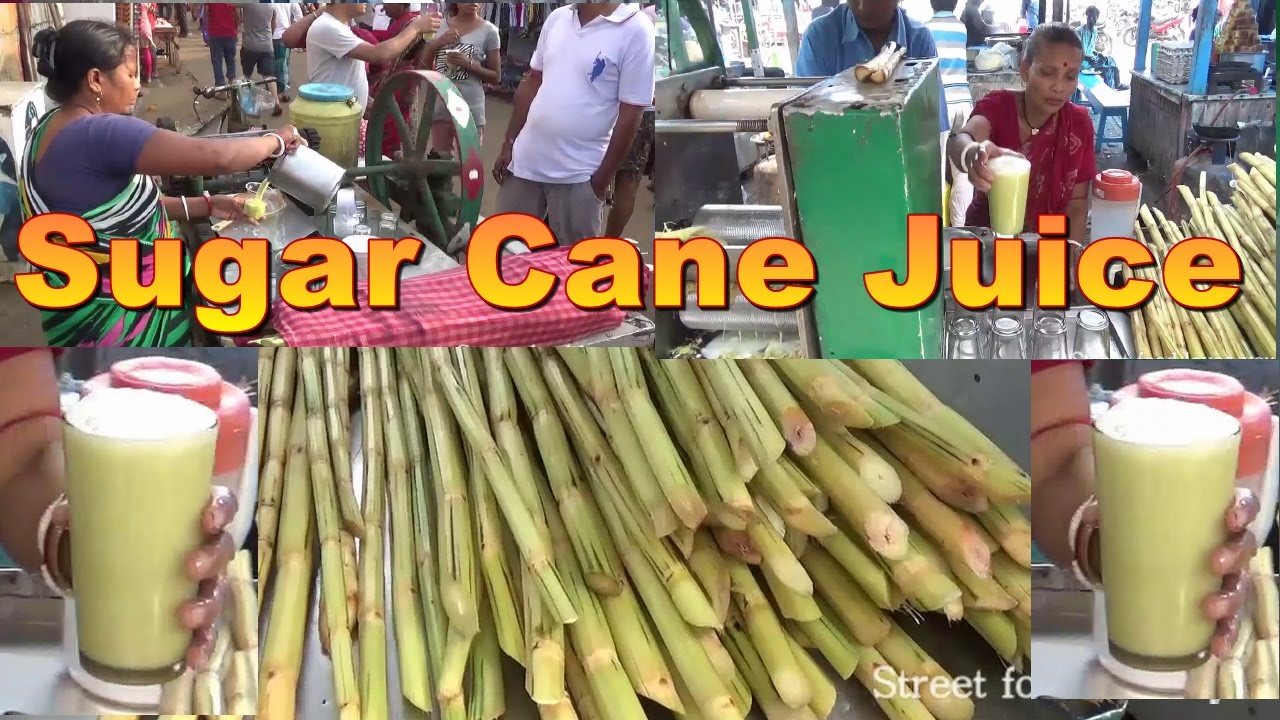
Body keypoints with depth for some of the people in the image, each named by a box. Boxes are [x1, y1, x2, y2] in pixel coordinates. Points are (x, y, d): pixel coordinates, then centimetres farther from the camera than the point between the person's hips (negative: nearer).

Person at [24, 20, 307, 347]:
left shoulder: (55, 128, 5)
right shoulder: (100, 135, -26)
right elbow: (217, 158, -30)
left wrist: (208, 206, 6)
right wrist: (276, 141, -11)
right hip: (115, 324, -10)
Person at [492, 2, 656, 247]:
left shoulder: (635, 30, -13)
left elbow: (630, 114, -12)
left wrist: (602, 180, -11)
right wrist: (509, 143, 12)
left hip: (577, 174, -5)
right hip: (525, 161, 5)